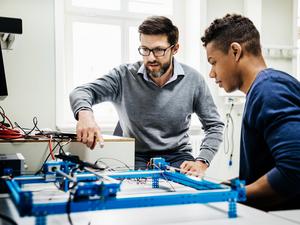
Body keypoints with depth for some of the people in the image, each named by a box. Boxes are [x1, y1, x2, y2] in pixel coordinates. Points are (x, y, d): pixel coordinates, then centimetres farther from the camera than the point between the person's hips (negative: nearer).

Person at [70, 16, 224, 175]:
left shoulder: (193, 80, -3)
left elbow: (214, 125, 4)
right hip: (135, 157, -1)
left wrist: (201, 163, -11)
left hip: (176, 156, 2)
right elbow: (81, 92, -12)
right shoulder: (124, 76, -6)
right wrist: (85, 114, -37)